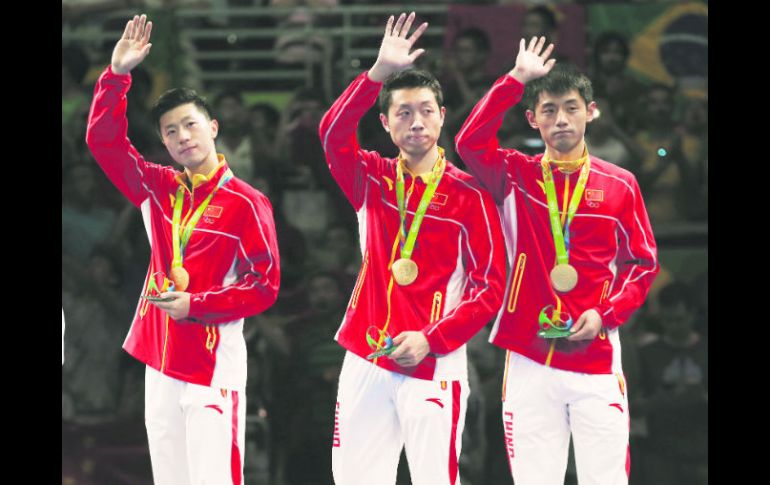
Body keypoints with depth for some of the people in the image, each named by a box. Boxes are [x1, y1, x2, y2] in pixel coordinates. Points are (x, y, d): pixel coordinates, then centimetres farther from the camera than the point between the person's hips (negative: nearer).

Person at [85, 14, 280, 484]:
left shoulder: (246, 204, -6)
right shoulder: (160, 190, 9)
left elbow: (264, 286, -7)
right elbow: (105, 142, 6)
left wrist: (196, 305, -14)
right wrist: (118, 75, -5)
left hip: (214, 368, -6)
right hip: (160, 365, 6)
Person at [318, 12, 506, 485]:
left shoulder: (468, 194, -1)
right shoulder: (373, 180, 9)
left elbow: (490, 286, -4)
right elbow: (333, 132, -10)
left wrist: (430, 339, -14)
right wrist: (380, 71, -20)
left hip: (432, 366, -4)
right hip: (365, 364, 4)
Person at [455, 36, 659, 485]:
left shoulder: (620, 185, 6)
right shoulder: (516, 177, 6)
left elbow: (643, 264, 10)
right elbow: (471, 144, -13)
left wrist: (606, 313, -6)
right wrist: (517, 79, -12)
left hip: (598, 360, 0)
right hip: (529, 362, 0)